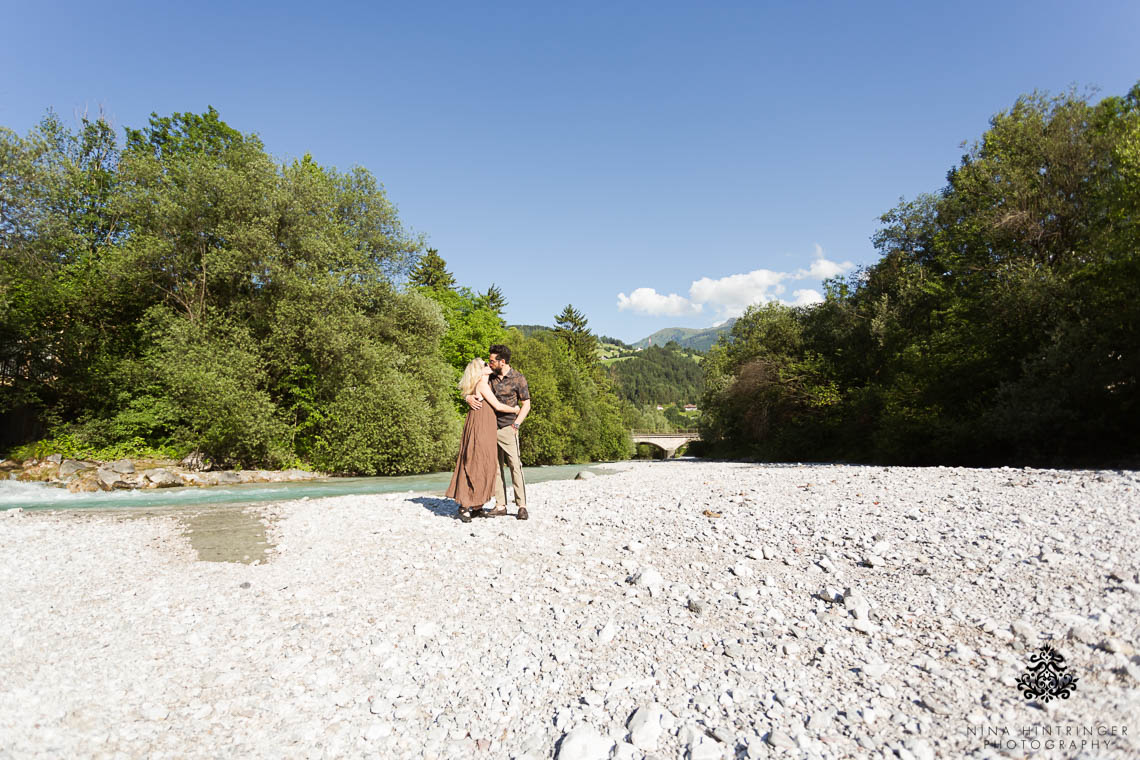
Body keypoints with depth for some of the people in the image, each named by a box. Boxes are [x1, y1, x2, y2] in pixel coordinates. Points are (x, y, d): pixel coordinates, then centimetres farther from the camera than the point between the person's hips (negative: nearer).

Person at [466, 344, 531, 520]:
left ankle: (521, 506, -4)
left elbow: (526, 405, 0)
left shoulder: (518, 378, -2)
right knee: (495, 466, 5)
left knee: (514, 465, -9)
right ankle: (500, 505, 10)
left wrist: (515, 425, -10)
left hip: (507, 428, -5)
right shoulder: (489, 376, 9)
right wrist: (468, 397, -7)